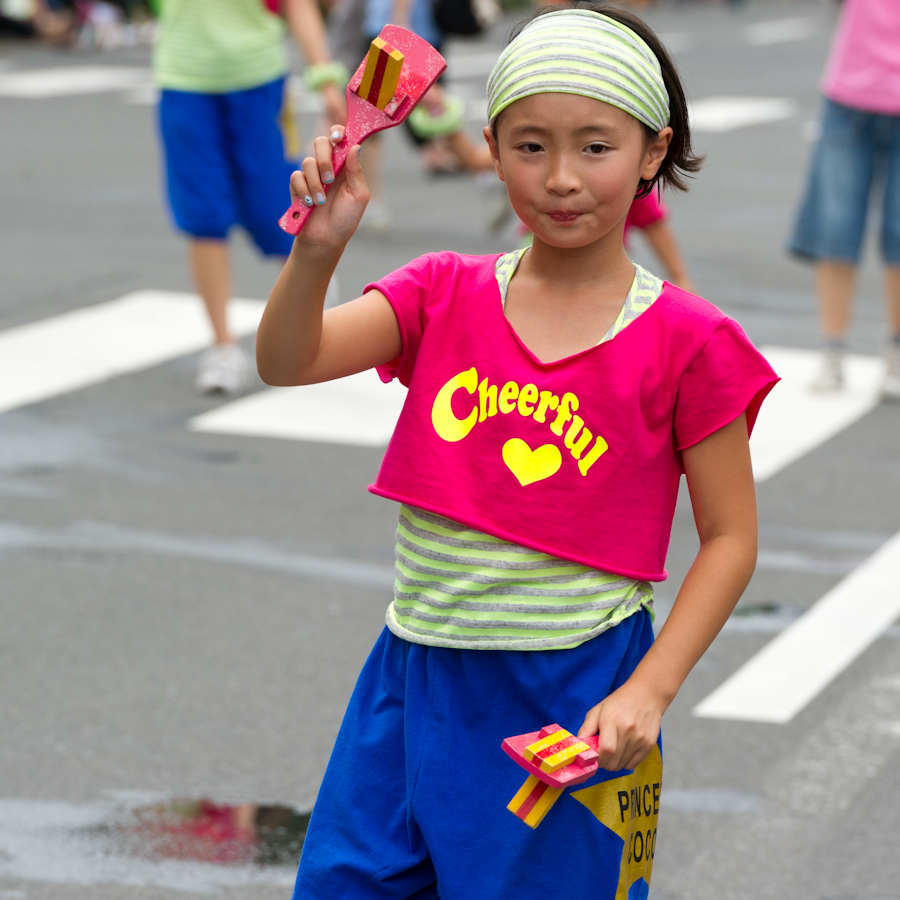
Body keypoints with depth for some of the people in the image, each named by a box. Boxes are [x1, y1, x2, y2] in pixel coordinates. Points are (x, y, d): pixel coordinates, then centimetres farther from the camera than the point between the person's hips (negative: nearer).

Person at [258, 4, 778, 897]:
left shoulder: (684, 342, -7)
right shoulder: (446, 296, 3)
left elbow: (730, 536, -3)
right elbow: (287, 360, -11)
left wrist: (649, 691, -12)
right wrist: (316, 250, -30)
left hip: (575, 696, -3)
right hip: (419, 677, 3)